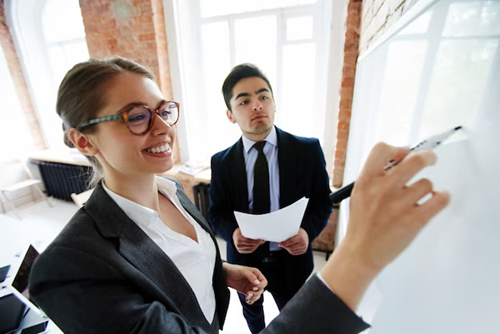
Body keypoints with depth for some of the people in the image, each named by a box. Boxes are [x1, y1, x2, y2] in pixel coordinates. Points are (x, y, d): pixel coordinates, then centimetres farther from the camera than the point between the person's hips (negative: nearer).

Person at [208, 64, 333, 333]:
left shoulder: (308, 150, -14)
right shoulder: (221, 162, -10)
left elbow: (322, 201, -6)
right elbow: (216, 212, -4)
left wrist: (308, 231, -26)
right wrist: (232, 233, -26)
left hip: (290, 259, -1)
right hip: (245, 258, 2)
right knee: (251, 312, 32)